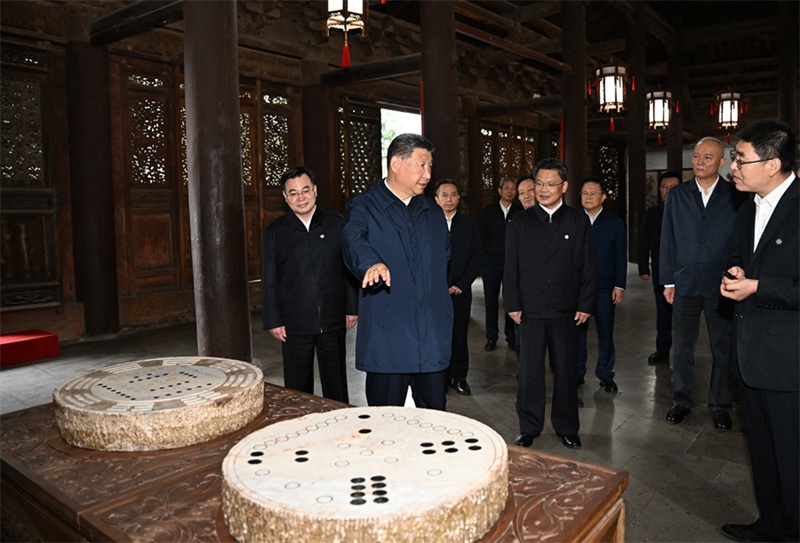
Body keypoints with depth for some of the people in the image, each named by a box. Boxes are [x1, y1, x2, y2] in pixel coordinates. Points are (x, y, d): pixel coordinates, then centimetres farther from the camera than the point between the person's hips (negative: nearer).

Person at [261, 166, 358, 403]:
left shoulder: (337, 224, 3)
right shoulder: (274, 232, 2)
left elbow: (350, 269, 6)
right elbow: (269, 281, 3)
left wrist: (352, 308, 3)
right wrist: (273, 321, -1)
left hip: (333, 321, 1)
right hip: (295, 324, 0)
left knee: (336, 383, 12)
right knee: (298, 386, 9)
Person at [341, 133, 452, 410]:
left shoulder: (433, 211, 17)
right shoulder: (363, 207, -2)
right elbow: (354, 241, -23)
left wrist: (438, 291, 13)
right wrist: (372, 263, -44)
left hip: (434, 335, 5)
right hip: (387, 336, -4)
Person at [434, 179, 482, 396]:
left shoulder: (469, 225, 9)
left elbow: (476, 259, 6)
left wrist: (460, 285, -4)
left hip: (460, 291, 1)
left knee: (459, 335, 4)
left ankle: (458, 376, 16)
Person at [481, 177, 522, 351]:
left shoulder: (520, 211, 3)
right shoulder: (489, 210, 8)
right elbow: (482, 235, 8)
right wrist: (483, 257, 1)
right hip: (491, 263, 1)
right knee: (491, 301, 5)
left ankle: (512, 337, 12)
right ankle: (492, 337, 15)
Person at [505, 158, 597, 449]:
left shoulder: (579, 221, 4)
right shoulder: (520, 223, 5)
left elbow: (588, 267, 4)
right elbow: (511, 268, 4)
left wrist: (585, 305, -2)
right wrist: (512, 304, -2)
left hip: (566, 311, 0)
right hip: (530, 310, 0)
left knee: (566, 370, 10)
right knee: (528, 371, 5)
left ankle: (566, 427, 27)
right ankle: (529, 428, 20)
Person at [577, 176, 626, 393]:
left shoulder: (615, 223, 4)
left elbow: (621, 257, 4)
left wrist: (619, 286, -3)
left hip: (604, 287, 0)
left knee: (605, 332, 5)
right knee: (577, 331, 5)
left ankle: (605, 374, 18)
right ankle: (577, 373, 18)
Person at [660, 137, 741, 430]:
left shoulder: (735, 196, -1)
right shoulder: (677, 196, 4)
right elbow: (667, 241, 4)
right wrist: (667, 281, 1)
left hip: (721, 285, -1)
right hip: (685, 284, 2)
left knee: (722, 348, 10)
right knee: (683, 347, 11)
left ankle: (720, 406, 24)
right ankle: (681, 401, 24)